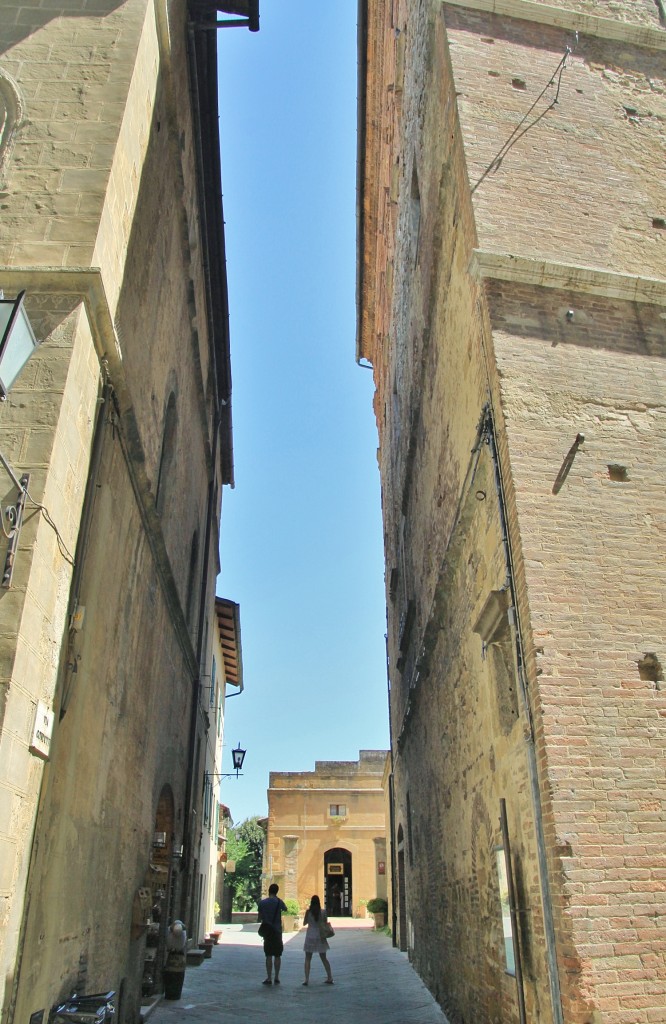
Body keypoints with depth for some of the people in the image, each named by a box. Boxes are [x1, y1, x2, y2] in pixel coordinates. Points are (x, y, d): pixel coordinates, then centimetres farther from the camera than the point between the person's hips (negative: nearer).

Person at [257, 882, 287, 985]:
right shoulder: (279, 902, -7)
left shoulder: (262, 903, -4)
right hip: (277, 931, 0)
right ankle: (277, 978, 11)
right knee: (277, 956, 9)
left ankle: (269, 978, 3)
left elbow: (259, 918, 3)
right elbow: (285, 909, 14)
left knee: (268, 956, 5)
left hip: (267, 931, 0)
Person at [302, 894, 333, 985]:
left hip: (310, 936, -2)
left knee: (308, 959, 6)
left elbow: (304, 923, 3)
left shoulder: (308, 911, -8)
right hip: (320, 936, 2)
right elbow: (325, 924, -1)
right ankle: (330, 978, 17)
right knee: (324, 958, 15)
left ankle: (306, 979, -3)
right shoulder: (323, 912, -5)